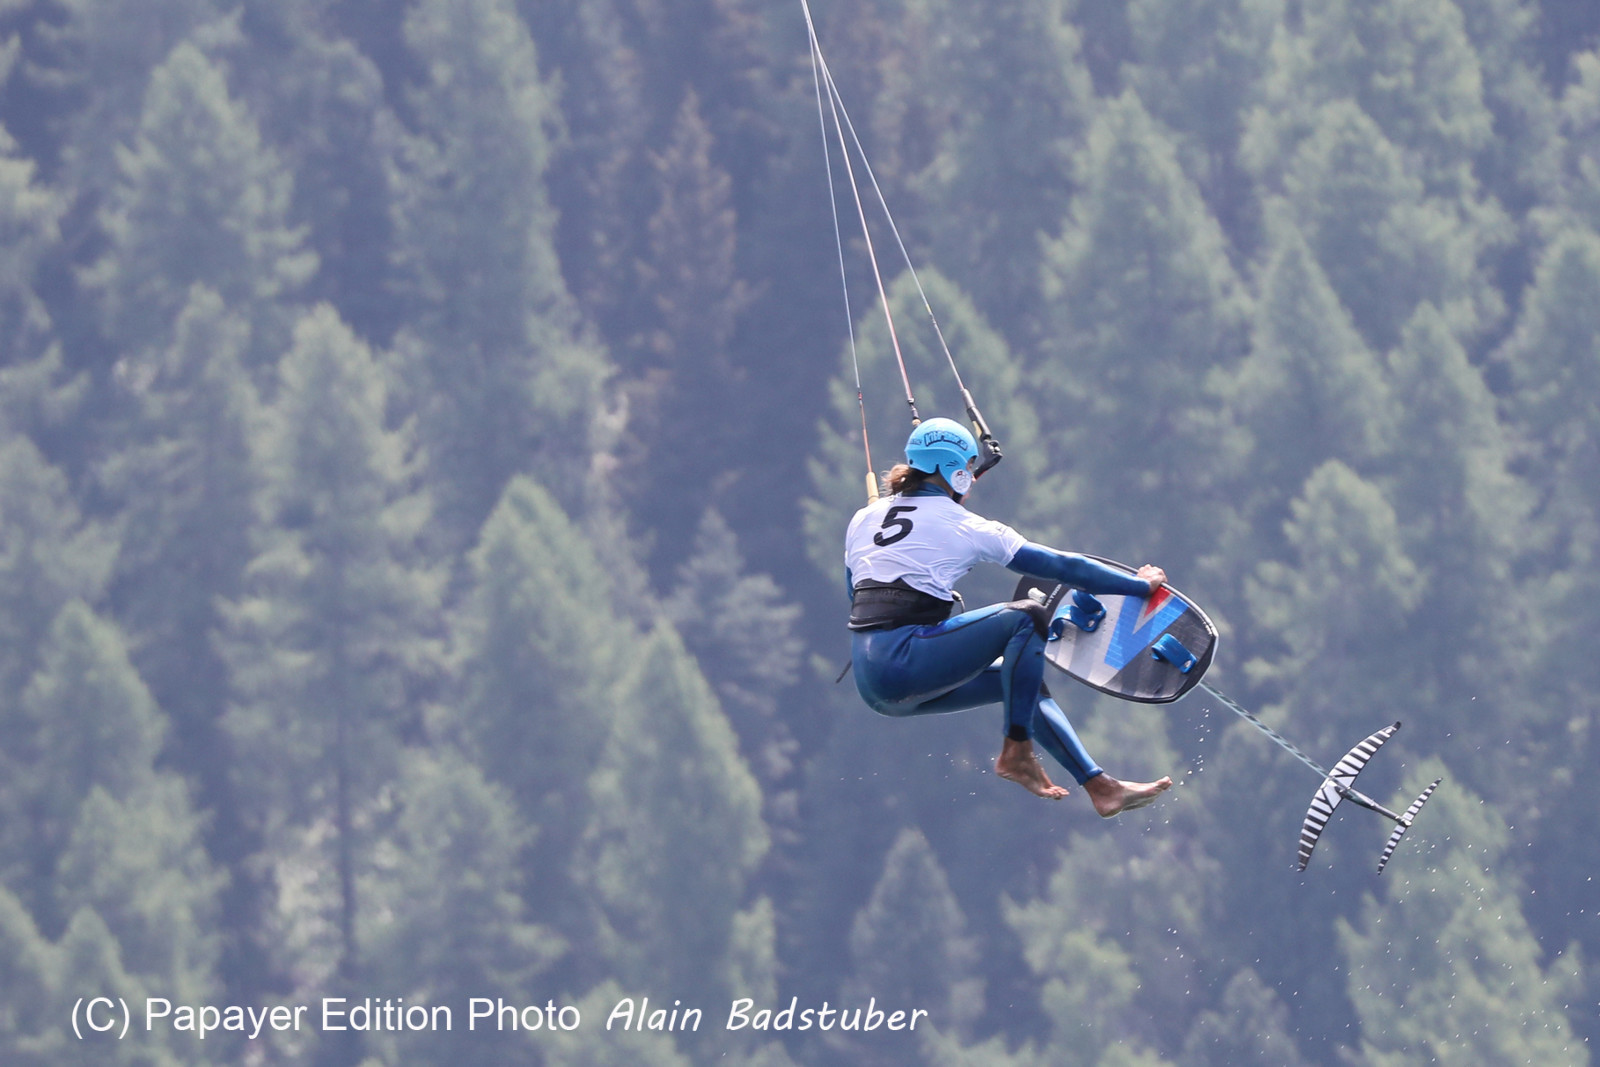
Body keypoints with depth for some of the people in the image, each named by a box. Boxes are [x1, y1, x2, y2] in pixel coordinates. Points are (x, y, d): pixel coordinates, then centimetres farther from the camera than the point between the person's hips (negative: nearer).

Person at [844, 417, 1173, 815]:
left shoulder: (862, 519, 17)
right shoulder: (966, 528, -1)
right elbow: (1060, 566, 3)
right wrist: (1141, 585, 13)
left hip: (867, 680, 8)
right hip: (906, 665, -8)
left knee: (1023, 680, 19)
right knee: (1027, 618, -4)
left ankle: (1100, 786, 15)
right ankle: (1016, 751, 0)